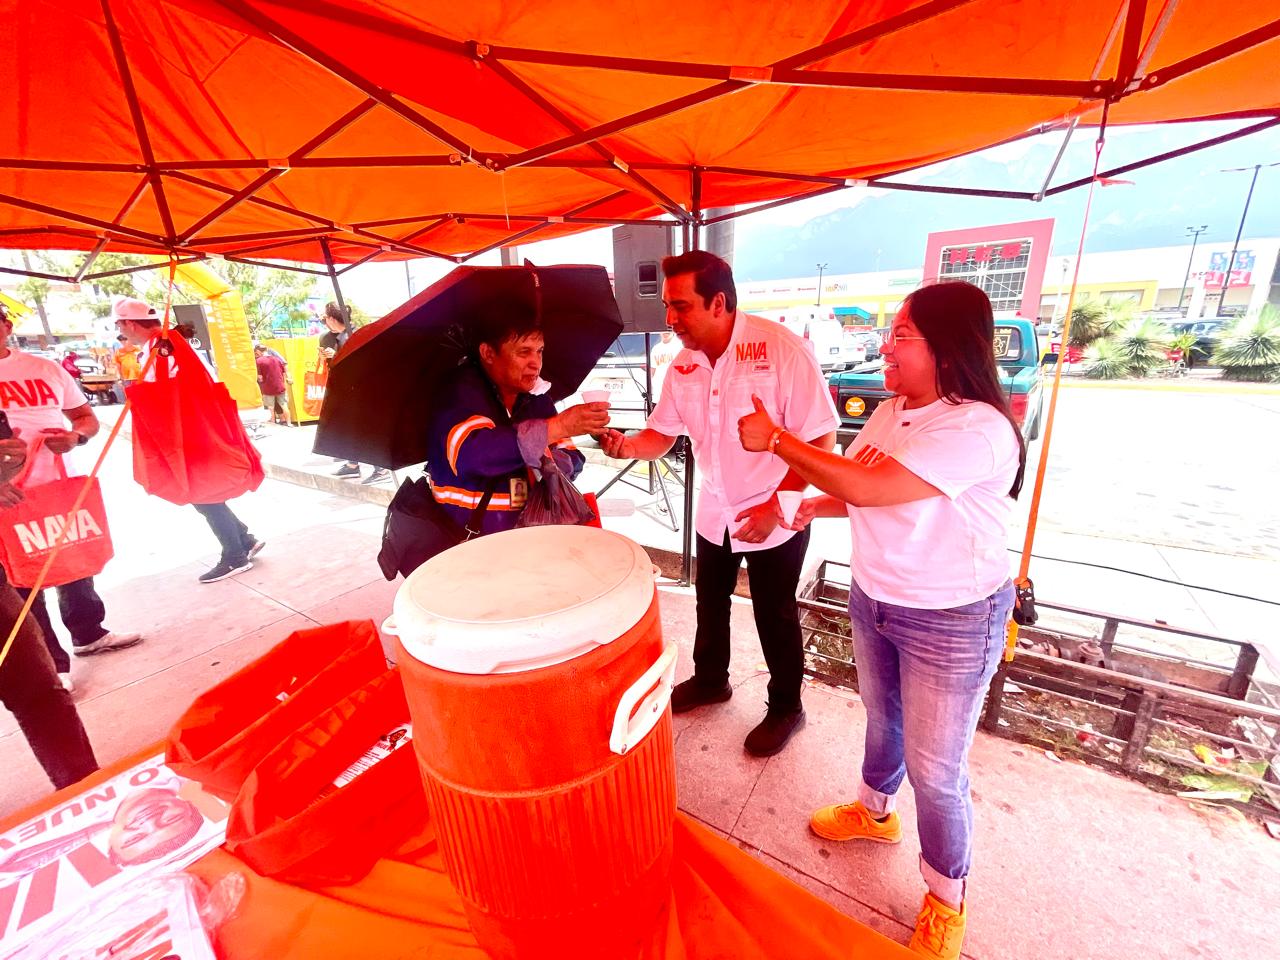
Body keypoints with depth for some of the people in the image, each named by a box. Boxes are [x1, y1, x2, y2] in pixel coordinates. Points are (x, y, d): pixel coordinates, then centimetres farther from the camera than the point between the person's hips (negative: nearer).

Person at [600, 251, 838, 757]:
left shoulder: (780, 348, -22)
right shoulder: (684, 364, -4)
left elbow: (821, 437, -20)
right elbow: (662, 433, 2)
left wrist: (775, 506, -22)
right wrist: (627, 445, -20)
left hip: (775, 516, -5)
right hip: (714, 513, 6)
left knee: (775, 617, 12)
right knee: (710, 605, 22)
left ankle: (785, 706, 38)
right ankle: (709, 680, 48)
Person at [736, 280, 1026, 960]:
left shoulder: (978, 429, -26)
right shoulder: (890, 412, 1)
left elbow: (869, 486, -34)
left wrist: (775, 439, -26)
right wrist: (823, 505, -4)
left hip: (951, 621, -7)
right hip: (874, 599, 7)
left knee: (935, 769, 9)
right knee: (881, 718, 27)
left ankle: (946, 902, 37)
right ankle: (875, 810, 54)